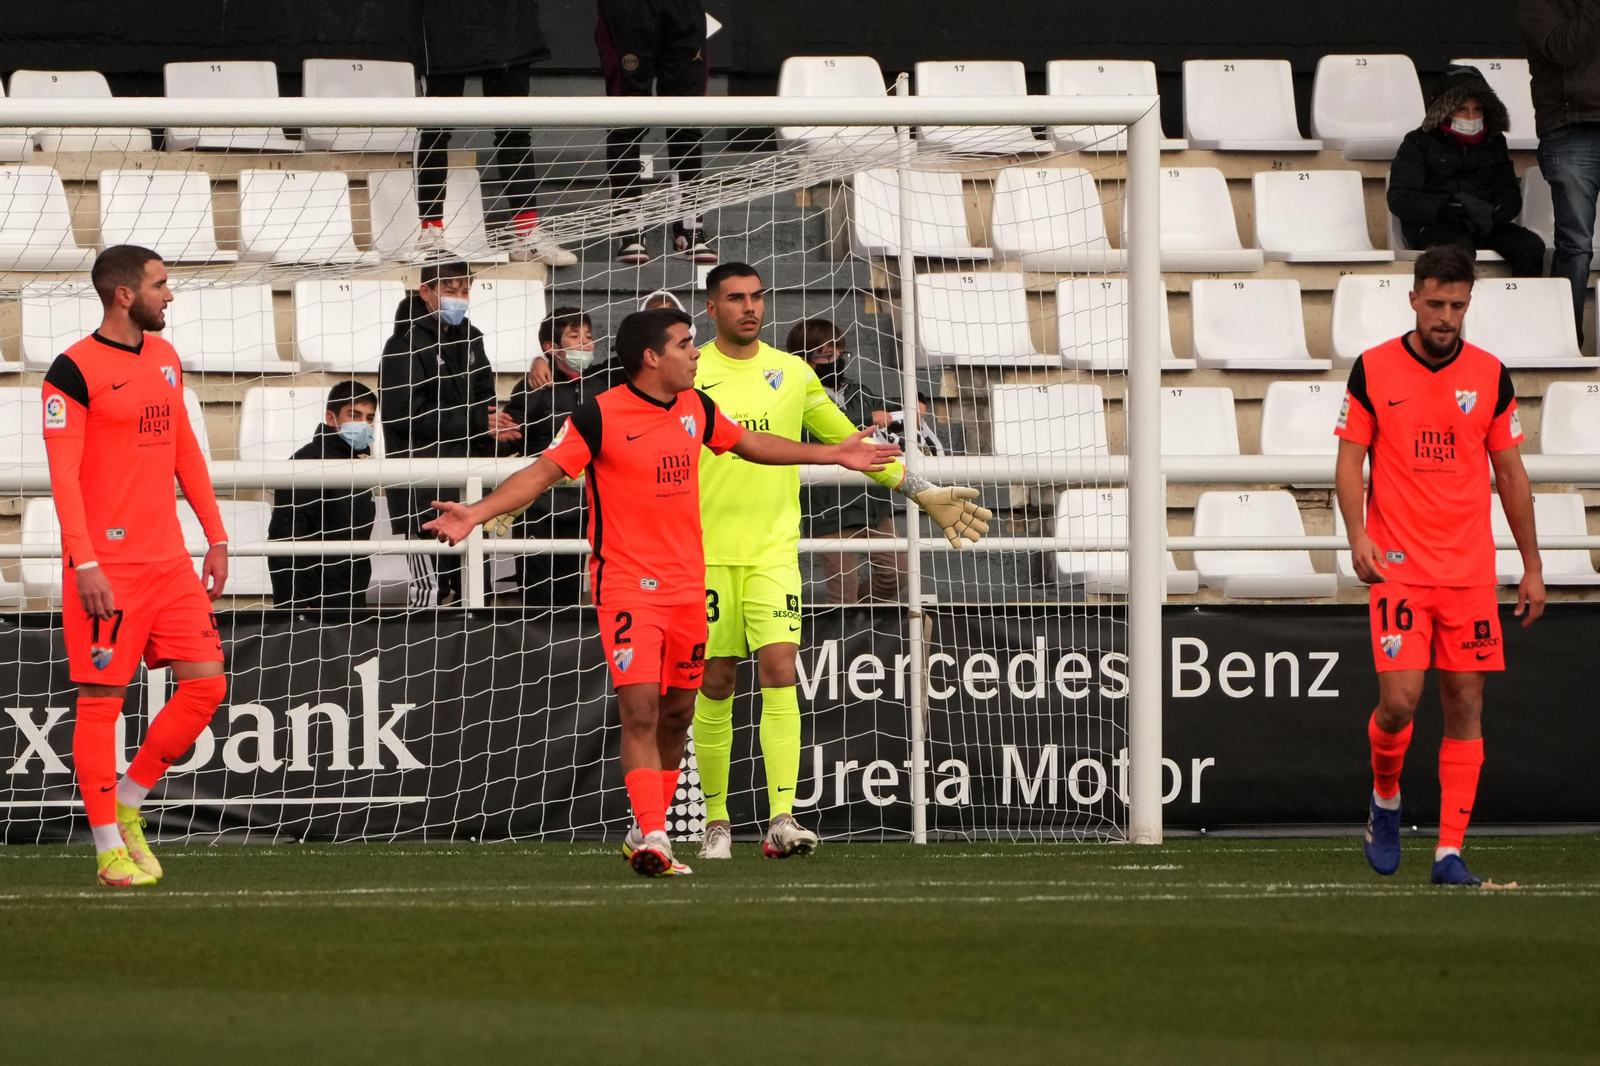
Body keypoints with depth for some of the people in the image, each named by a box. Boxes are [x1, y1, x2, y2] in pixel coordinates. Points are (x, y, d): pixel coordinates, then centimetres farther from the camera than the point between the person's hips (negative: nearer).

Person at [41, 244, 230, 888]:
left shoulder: (164, 357, 14)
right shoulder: (74, 370, -9)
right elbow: (64, 474, -13)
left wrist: (215, 536, 16)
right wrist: (85, 563, -20)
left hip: (169, 561, 7)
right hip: (107, 568, -7)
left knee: (206, 683, 1)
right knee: (102, 701, -3)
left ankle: (128, 803, 16)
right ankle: (109, 848, 4)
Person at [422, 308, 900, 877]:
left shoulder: (695, 408, 8)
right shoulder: (599, 416, -11)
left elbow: (748, 443, 25)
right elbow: (542, 471, -12)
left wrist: (833, 453, 30)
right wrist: (477, 513, -26)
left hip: (687, 587, 6)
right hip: (627, 587, -6)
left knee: (676, 714, 10)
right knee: (640, 711, -16)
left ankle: (645, 835, 23)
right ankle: (653, 837, -22)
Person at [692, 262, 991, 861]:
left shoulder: (792, 374, 10)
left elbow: (848, 442, 18)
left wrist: (921, 494, 16)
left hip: (773, 549, 1)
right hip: (706, 552, -1)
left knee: (779, 668, -13)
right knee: (715, 683, 2)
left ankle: (782, 820, -19)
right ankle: (716, 822, 12)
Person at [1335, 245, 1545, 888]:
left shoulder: (1490, 376, 5)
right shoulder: (1372, 371, -1)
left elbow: (1510, 473, 11)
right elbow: (1349, 461, 2)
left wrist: (1532, 566, 10)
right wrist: (1358, 534, -15)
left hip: (1471, 570, 2)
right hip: (1398, 567, -2)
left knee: (1465, 705, -1)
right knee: (1399, 699, -13)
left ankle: (1450, 852, 2)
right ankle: (1385, 800, 17)